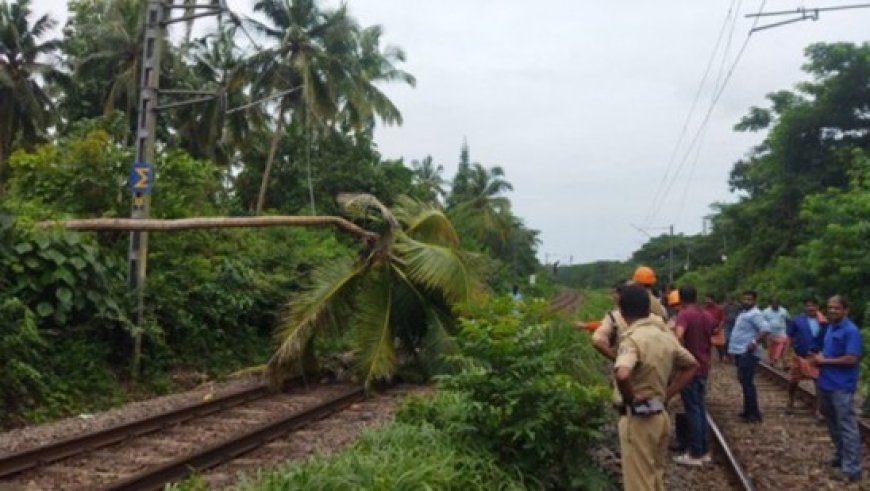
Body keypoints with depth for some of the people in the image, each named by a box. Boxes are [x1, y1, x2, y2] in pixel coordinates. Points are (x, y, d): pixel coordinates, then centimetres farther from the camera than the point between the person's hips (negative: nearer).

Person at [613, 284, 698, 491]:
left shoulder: (632, 339, -21)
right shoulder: (666, 337, 4)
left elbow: (622, 375, -39)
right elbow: (692, 365, 17)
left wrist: (629, 400, -20)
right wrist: (667, 395, 12)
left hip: (638, 419, -8)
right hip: (660, 416, 8)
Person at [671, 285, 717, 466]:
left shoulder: (684, 314, -13)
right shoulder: (708, 316, 12)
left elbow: (679, 336, -30)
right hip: (703, 367, 8)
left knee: (692, 410, -3)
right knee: (700, 407, 14)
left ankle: (695, 454, 1)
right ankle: (704, 451, 18)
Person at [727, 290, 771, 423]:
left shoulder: (755, 314, -14)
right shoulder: (744, 313, 17)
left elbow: (766, 329, -27)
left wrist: (755, 342, -26)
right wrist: (733, 348, 18)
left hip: (748, 353, -11)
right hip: (740, 352, 11)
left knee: (747, 383, -11)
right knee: (744, 382, 15)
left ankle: (754, 413, -7)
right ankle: (748, 411, 24)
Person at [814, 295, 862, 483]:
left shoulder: (851, 331, -15)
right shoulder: (830, 328, 13)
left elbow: (851, 359, -22)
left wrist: (825, 361, -16)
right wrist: (819, 357, 4)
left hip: (842, 387, -9)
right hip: (827, 384, 9)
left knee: (847, 427, -5)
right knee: (833, 425, 19)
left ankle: (852, 469, -2)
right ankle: (840, 457, 33)